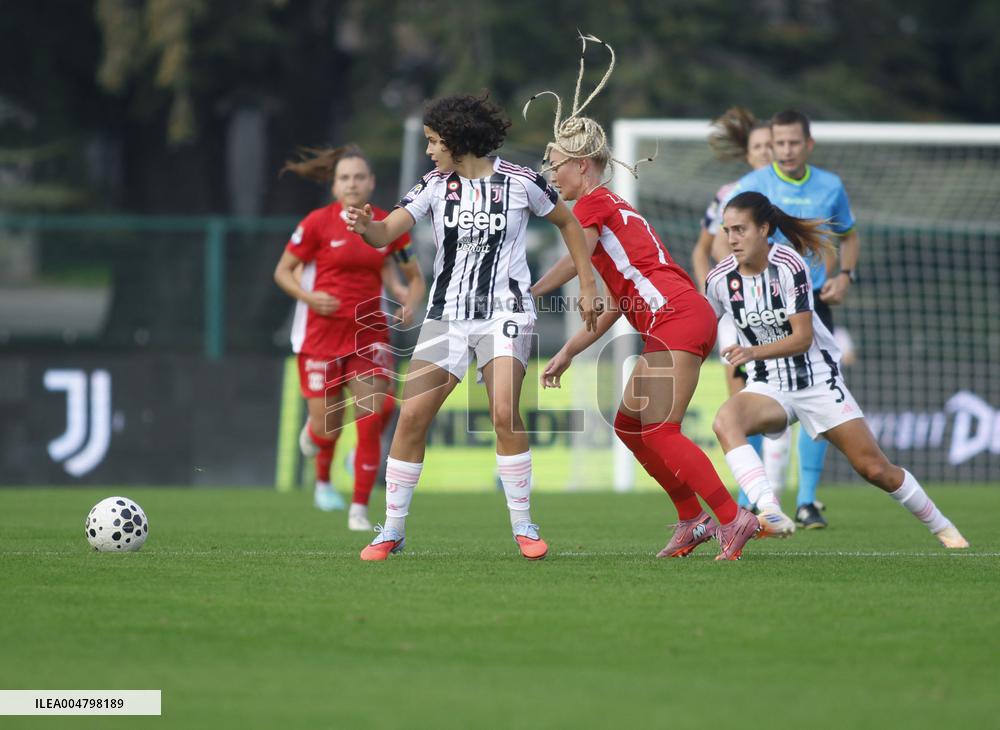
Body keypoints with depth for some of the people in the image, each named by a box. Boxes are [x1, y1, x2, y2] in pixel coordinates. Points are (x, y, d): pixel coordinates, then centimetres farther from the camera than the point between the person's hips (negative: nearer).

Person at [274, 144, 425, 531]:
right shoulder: (318, 223, -6)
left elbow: (415, 278, 13)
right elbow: (283, 271, 1)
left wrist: (410, 304, -7)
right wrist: (310, 297, -16)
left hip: (369, 334, 2)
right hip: (322, 334, -2)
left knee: (372, 420, -12)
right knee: (329, 430, -2)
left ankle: (360, 510, -1)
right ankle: (323, 481, 36)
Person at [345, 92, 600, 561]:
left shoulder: (519, 182, -4)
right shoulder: (435, 185, 1)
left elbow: (567, 222, 12)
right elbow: (387, 233, -11)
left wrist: (587, 285, 10)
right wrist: (366, 227, -35)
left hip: (505, 311, -3)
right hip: (447, 314, 3)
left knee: (505, 412, -21)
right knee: (412, 415, -5)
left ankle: (523, 525, -6)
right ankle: (393, 530, 7)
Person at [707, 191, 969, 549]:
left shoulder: (789, 265, -17)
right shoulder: (720, 278, -6)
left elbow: (802, 338, -23)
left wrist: (753, 352, -37)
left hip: (818, 379, -2)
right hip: (768, 386, 2)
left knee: (874, 469, 0)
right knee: (725, 421, -33)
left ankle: (942, 528, 23)